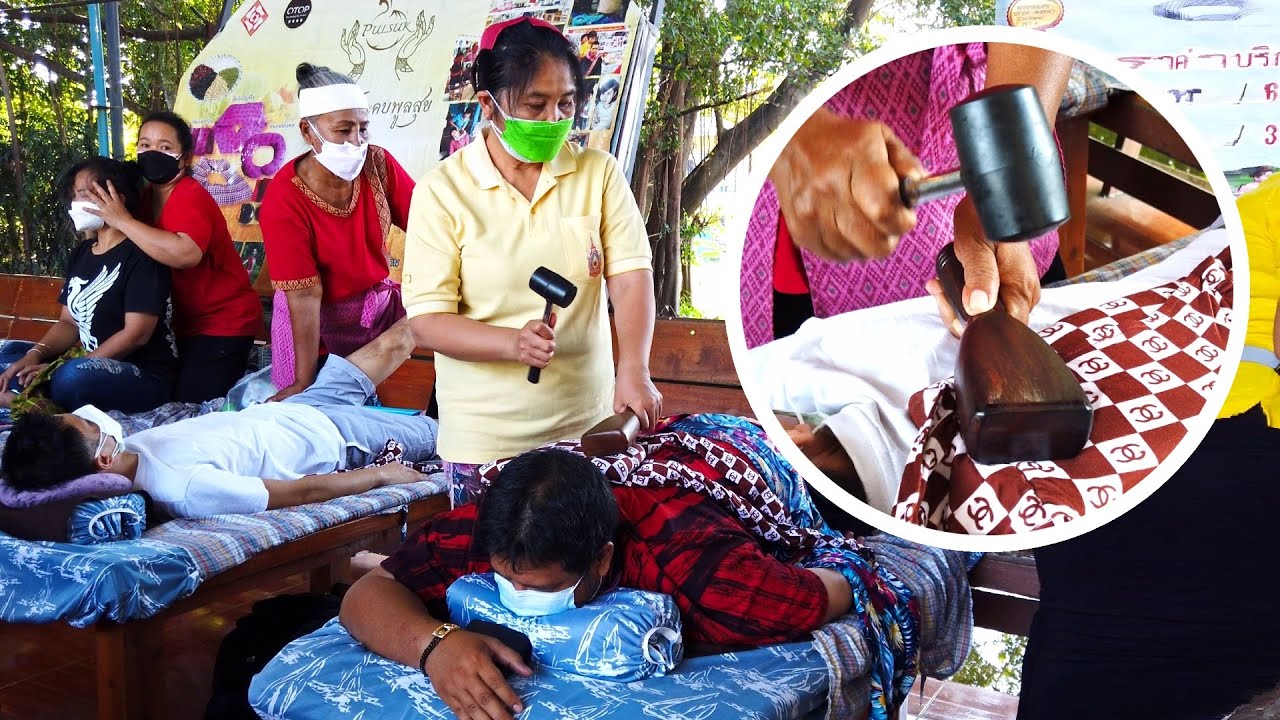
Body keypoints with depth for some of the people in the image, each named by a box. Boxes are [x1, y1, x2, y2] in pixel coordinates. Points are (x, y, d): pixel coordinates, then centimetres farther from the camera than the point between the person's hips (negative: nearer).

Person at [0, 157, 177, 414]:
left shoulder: (140, 254, -13)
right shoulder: (81, 253, 13)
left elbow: (136, 334, -20)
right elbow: (69, 322, 14)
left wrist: (54, 369, -19)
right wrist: (35, 355, -8)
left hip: (145, 377, -9)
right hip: (91, 363, 9)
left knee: (74, 377, -36)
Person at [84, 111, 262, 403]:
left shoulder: (190, 196, -21)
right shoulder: (146, 195, 5)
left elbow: (185, 254, -40)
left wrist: (123, 220, -34)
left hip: (223, 323, -9)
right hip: (185, 324, 9)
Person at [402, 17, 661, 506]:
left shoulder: (599, 173, 1)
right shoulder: (443, 191, -6)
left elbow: (632, 277, -6)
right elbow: (427, 321, -9)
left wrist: (633, 369, -23)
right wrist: (513, 343, -26)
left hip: (587, 424, 2)